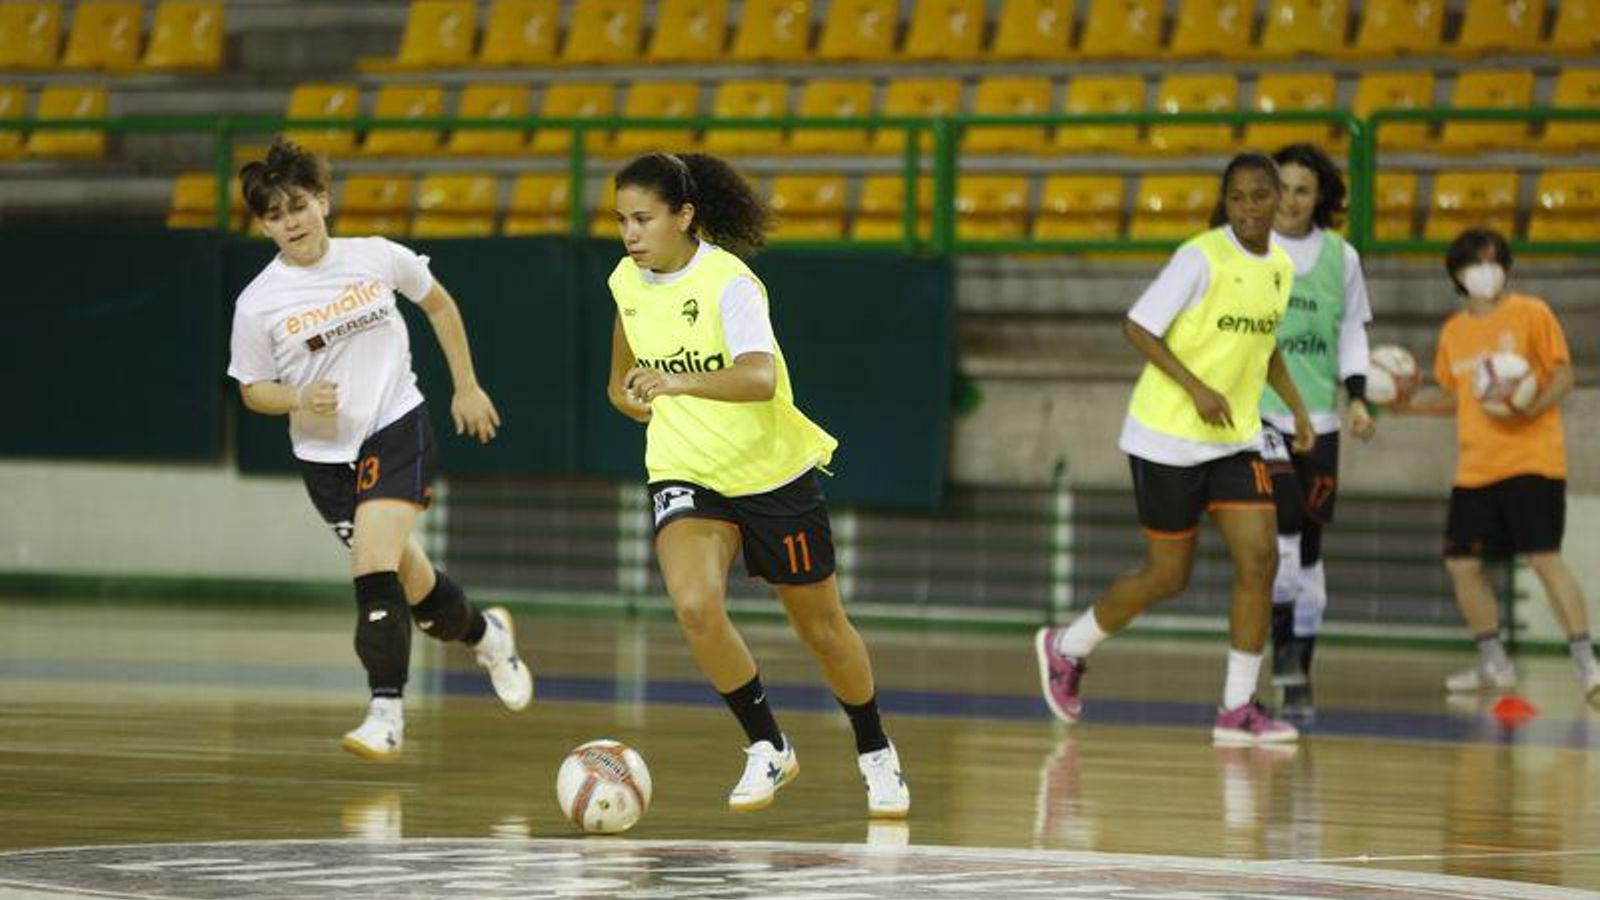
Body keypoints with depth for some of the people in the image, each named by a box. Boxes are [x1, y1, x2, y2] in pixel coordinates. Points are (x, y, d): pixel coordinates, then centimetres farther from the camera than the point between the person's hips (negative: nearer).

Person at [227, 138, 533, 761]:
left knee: (374, 566, -21)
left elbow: (439, 305, 13)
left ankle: (386, 713, -17)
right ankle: (485, 635, 39)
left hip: (396, 429, -2)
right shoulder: (258, 304, -8)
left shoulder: (377, 259, -5)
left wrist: (466, 387, 14)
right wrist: (300, 398, -18)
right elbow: (252, 390, 3)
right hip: (324, 454, 2)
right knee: (410, 582, 8)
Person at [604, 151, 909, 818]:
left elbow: (761, 378, -41)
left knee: (821, 629, 11)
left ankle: (876, 754, 37)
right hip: (685, 479, 4)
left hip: (773, 474, -4)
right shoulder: (628, 282, -2)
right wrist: (635, 400, 3)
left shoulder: (728, 282, -22)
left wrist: (679, 383, -54)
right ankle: (767, 749, -5)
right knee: (696, 606, -24)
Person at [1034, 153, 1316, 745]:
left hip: (1235, 439, 6)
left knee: (1259, 559, -9)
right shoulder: (1202, 258, -16)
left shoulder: (1280, 266, 7)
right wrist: (1196, 388, -24)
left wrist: (1296, 406, 13)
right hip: (1168, 437, -6)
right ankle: (1065, 648, 26)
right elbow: (1138, 327, -15)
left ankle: (1238, 709, -3)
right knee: (1168, 575, 2)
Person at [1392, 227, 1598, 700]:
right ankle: (1494, 664, 18)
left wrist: (1532, 408, -22)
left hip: (1531, 460, -6)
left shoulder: (1531, 314, -2)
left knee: (1544, 557, -15)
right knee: (1461, 563, 4)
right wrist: (1409, 401, 8)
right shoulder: (1454, 331, 14)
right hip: (1474, 467, 6)